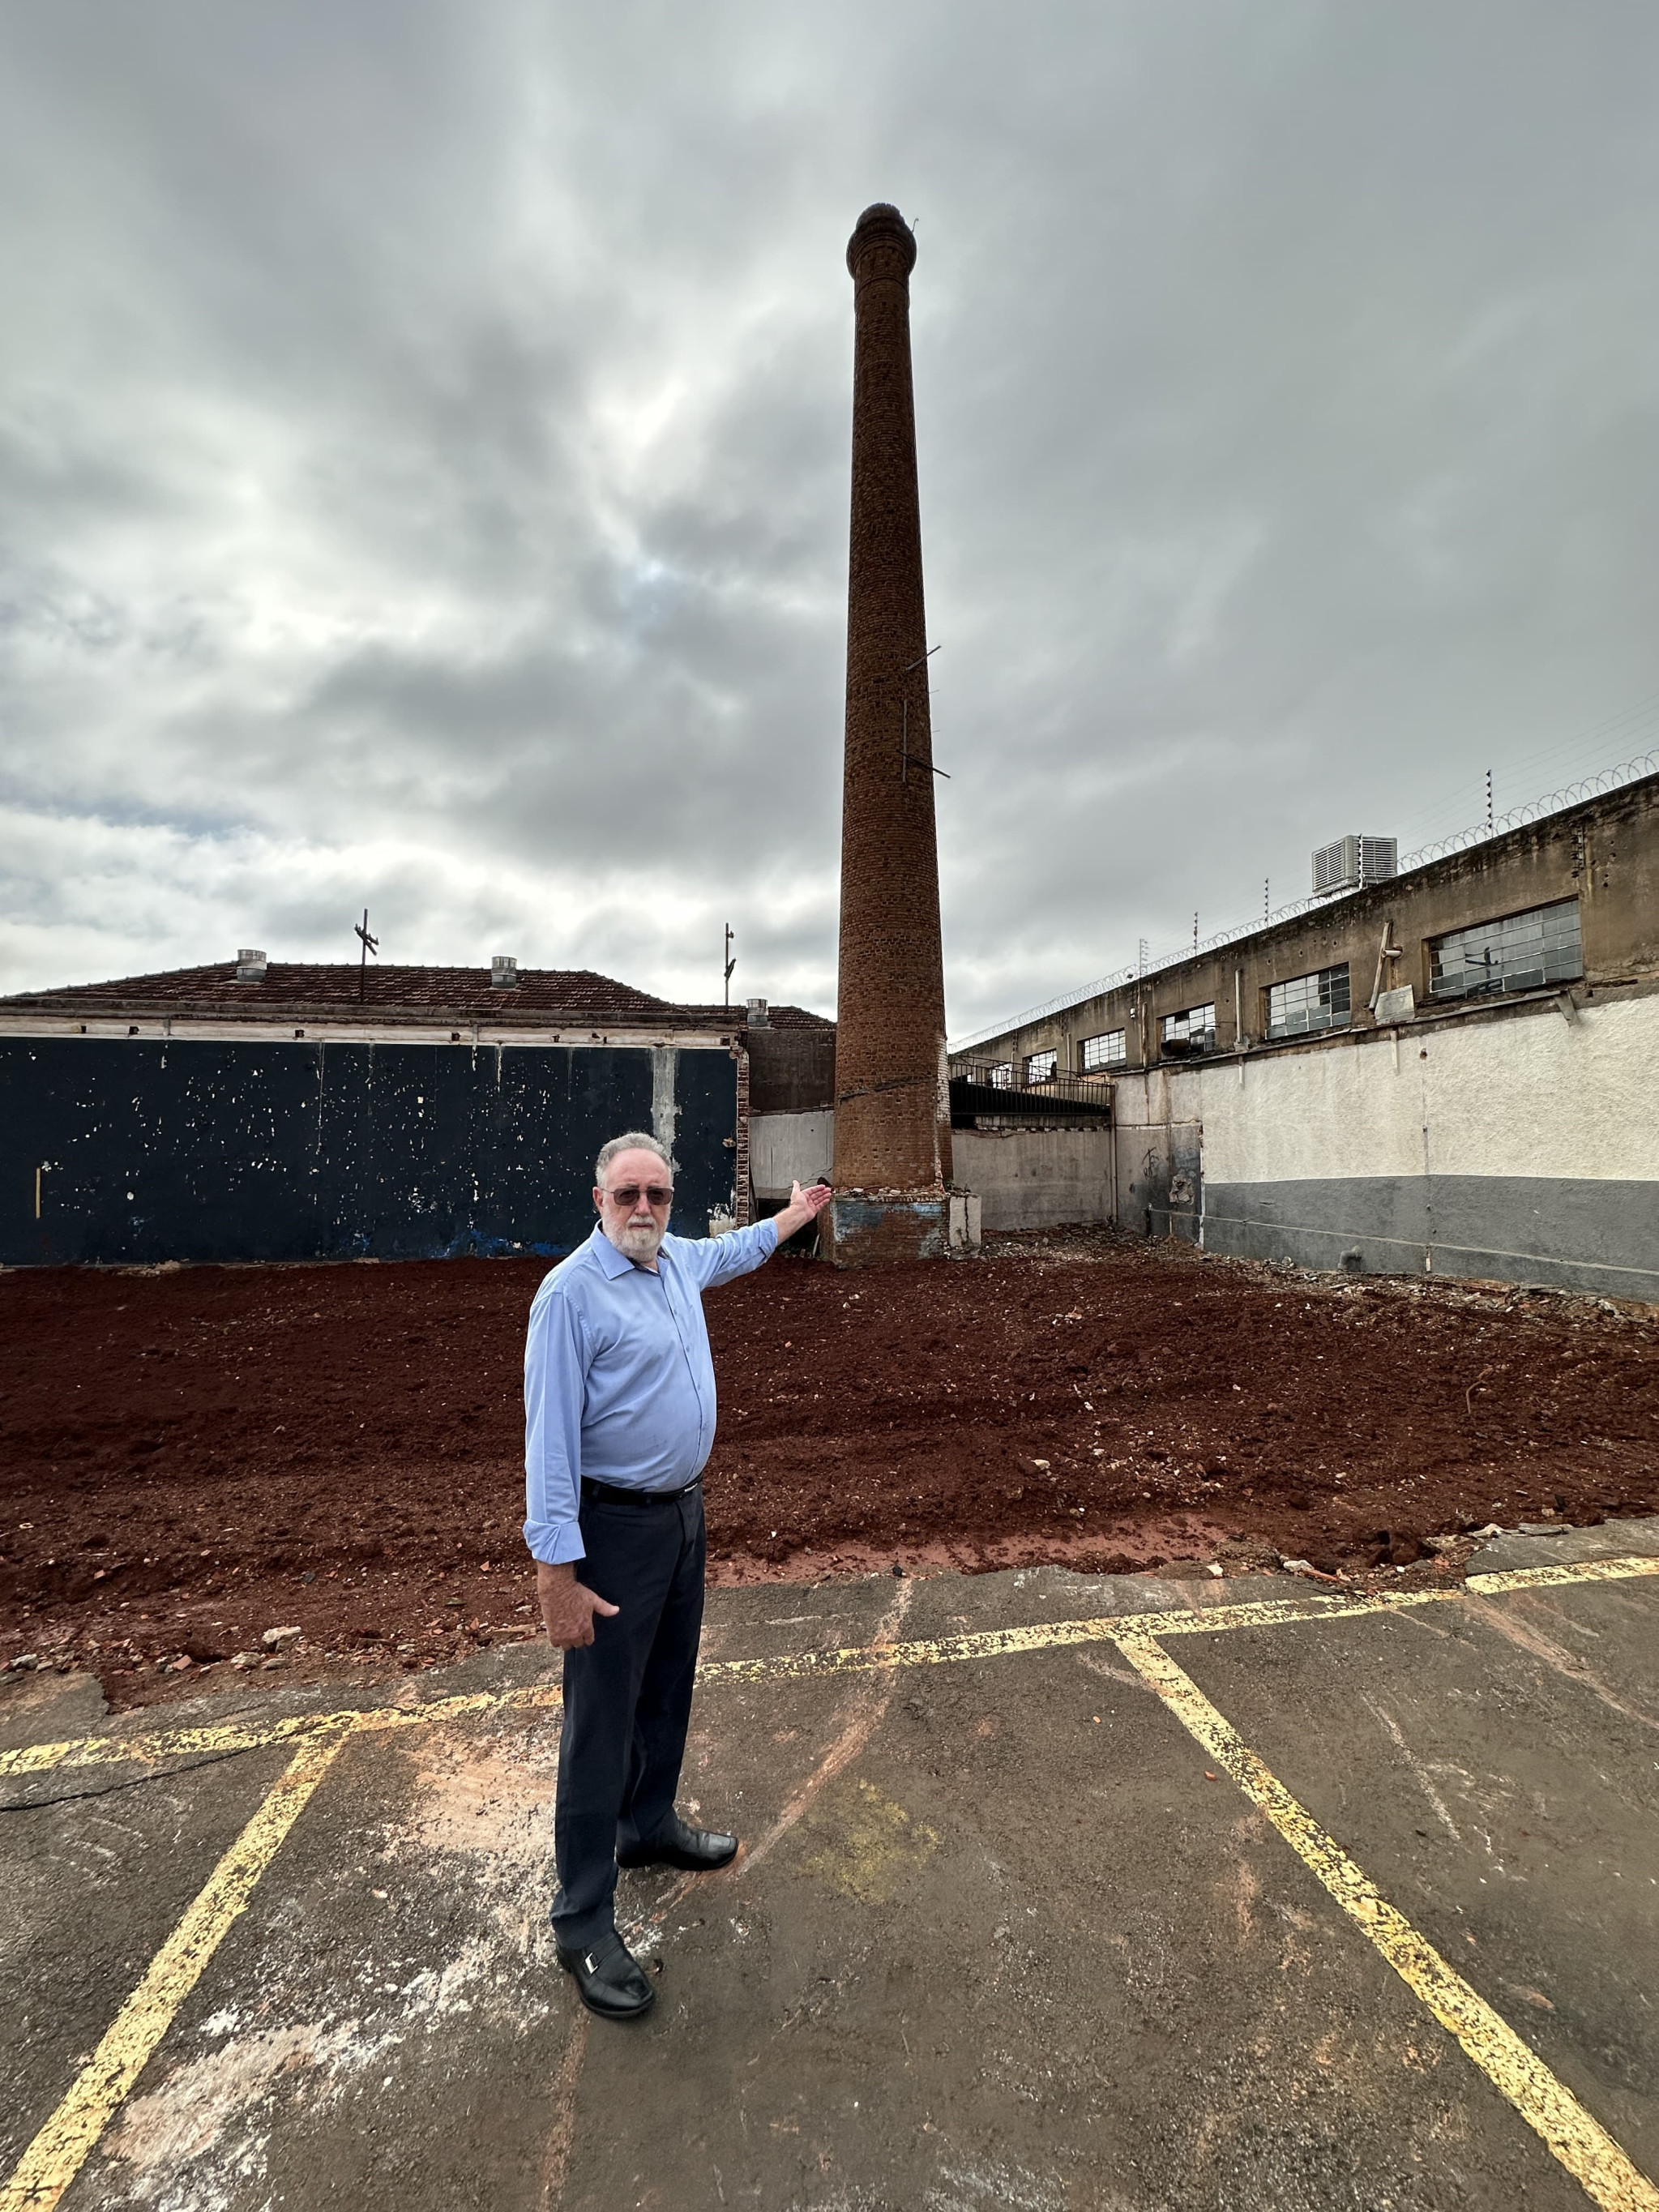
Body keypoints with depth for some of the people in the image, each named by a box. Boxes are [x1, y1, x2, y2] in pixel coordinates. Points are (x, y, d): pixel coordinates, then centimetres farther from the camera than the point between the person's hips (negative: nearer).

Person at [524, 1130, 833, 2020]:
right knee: (602, 1719, 5)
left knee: (668, 1689, 24)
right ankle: (583, 1920, 24)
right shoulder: (572, 1293, -23)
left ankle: (649, 1825, 47)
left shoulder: (679, 1261, 1)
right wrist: (557, 1572, -23)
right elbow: (550, 1438, -23)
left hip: (683, 1510, 8)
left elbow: (732, 1251, 26)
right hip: (615, 1527, -8)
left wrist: (794, 1214, 36)